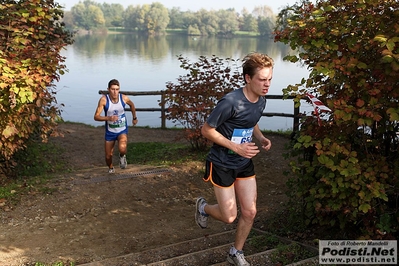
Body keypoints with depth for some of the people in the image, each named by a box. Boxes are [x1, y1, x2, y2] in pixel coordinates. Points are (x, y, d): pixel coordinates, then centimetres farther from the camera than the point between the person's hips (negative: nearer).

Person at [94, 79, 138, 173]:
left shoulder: (124, 98, -14)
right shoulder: (104, 100, -19)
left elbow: (132, 105, 10)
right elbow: (96, 116, -20)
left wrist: (134, 118, 20)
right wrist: (108, 118, -36)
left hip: (122, 130, -1)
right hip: (110, 131, 1)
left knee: (122, 148, -31)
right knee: (108, 156, 9)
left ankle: (122, 156, 6)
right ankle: (110, 168, 45)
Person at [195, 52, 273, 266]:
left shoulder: (261, 101, -4)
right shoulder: (230, 102, -28)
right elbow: (206, 130, -20)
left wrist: (261, 138, -3)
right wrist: (236, 147, -25)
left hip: (245, 164, 7)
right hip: (222, 164, -6)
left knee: (250, 212, 8)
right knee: (229, 217, 3)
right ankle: (203, 207, 36)